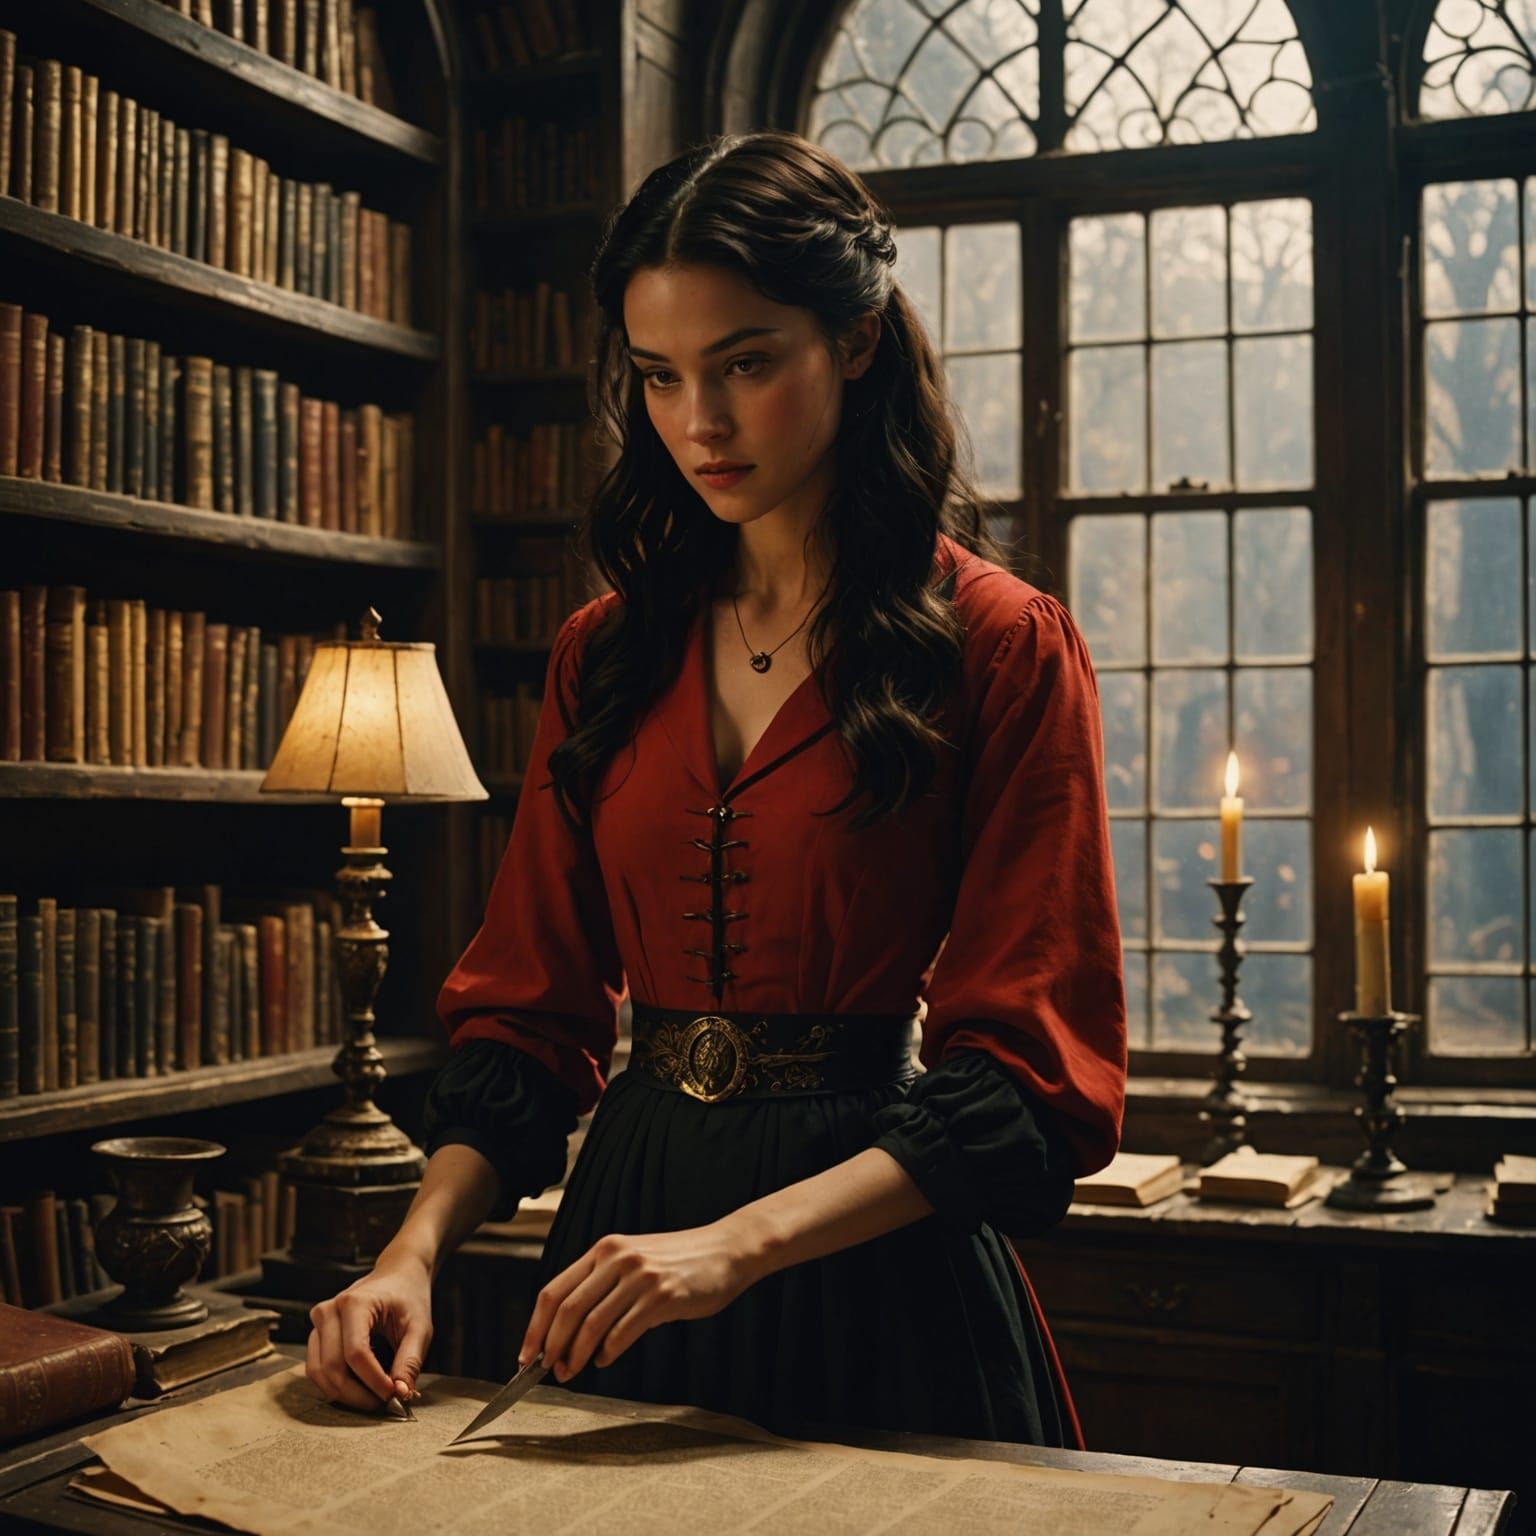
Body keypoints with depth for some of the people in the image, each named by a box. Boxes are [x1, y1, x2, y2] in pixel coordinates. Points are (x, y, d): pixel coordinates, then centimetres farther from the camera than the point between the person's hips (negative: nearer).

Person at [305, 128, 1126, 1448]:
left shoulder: (998, 646, -9)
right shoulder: (607, 654, 6)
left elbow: (1031, 1070, -14)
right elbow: (532, 1006, 7)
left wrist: (744, 1240, -24)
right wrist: (420, 1247, -8)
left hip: (873, 1268, -4)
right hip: (627, 1213, 5)